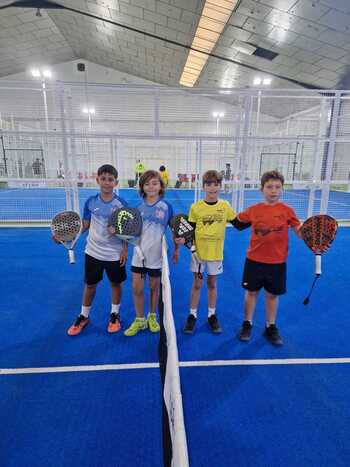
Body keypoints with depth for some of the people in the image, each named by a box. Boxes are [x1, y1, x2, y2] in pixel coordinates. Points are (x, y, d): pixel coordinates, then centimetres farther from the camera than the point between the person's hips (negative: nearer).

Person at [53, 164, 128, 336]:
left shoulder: (121, 204, -10)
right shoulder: (90, 202, -5)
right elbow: (84, 225, 2)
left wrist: (125, 249, -8)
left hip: (115, 254, -1)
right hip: (93, 252, 2)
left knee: (115, 284, 14)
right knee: (90, 284, 15)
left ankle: (115, 314, 36)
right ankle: (83, 316, 35)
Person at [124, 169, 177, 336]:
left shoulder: (166, 207, -6)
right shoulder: (139, 207, -1)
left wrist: (176, 249, -4)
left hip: (157, 254, -1)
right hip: (139, 253, 2)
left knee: (155, 287, 13)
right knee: (136, 288, 4)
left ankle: (152, 317, 35)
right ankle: (140, 320, 25)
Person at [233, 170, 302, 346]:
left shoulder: (287, 211, -6)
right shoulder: (253, 210, -3)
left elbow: (300, 231, -4)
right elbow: (237, 221, 12)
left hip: (277, 262, 0)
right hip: (254, 260, 0)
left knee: (272, 294, 14)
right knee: (251, 292, 13)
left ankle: (271, 327, 34)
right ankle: (247, 324, 32)